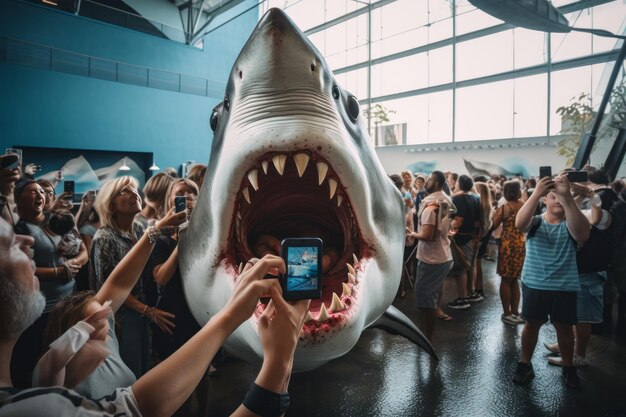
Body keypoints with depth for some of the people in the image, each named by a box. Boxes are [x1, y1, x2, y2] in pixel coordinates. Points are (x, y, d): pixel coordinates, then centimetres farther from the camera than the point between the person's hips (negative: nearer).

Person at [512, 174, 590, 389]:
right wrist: (536, 193, -41)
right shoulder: (535, 222, -2)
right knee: (532, 324, 10)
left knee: (564, 327, 12)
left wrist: (567, 197, -40)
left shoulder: (570, 224, -2)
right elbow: (519, 223, -27)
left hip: (565, 286, 1)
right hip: (534, 285, 0)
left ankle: (568, 367, 33)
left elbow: (582, 234, -27)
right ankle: (525, 365, 25)